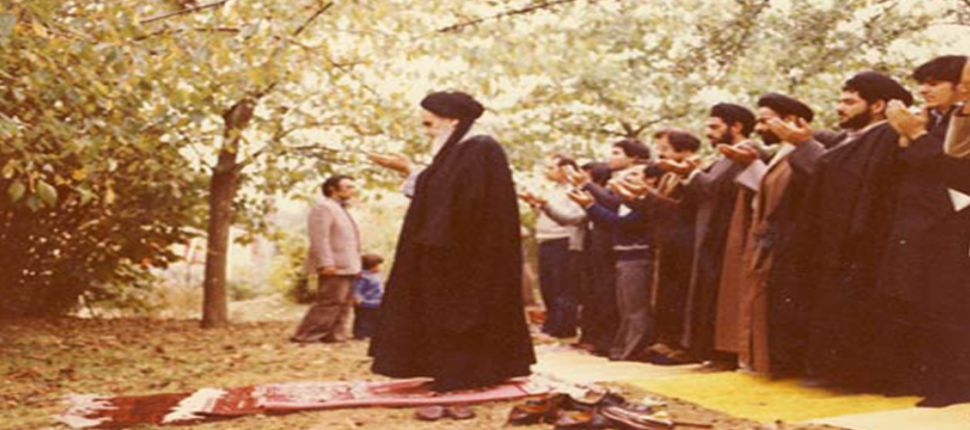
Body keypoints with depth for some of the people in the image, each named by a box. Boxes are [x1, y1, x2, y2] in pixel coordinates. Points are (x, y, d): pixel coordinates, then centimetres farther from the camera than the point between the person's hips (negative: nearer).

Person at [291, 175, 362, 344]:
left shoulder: (340, 209, 23)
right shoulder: (323, 207, -10)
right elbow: (319, 238, -20)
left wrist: (356, 265, 21)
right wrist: (326, 263, -27)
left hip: (346, 266, 11)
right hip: (334, 267, -11)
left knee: (345, 304, 11)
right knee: (329, 303, -11)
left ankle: (335, 335, 15)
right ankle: (305, 336, -7)